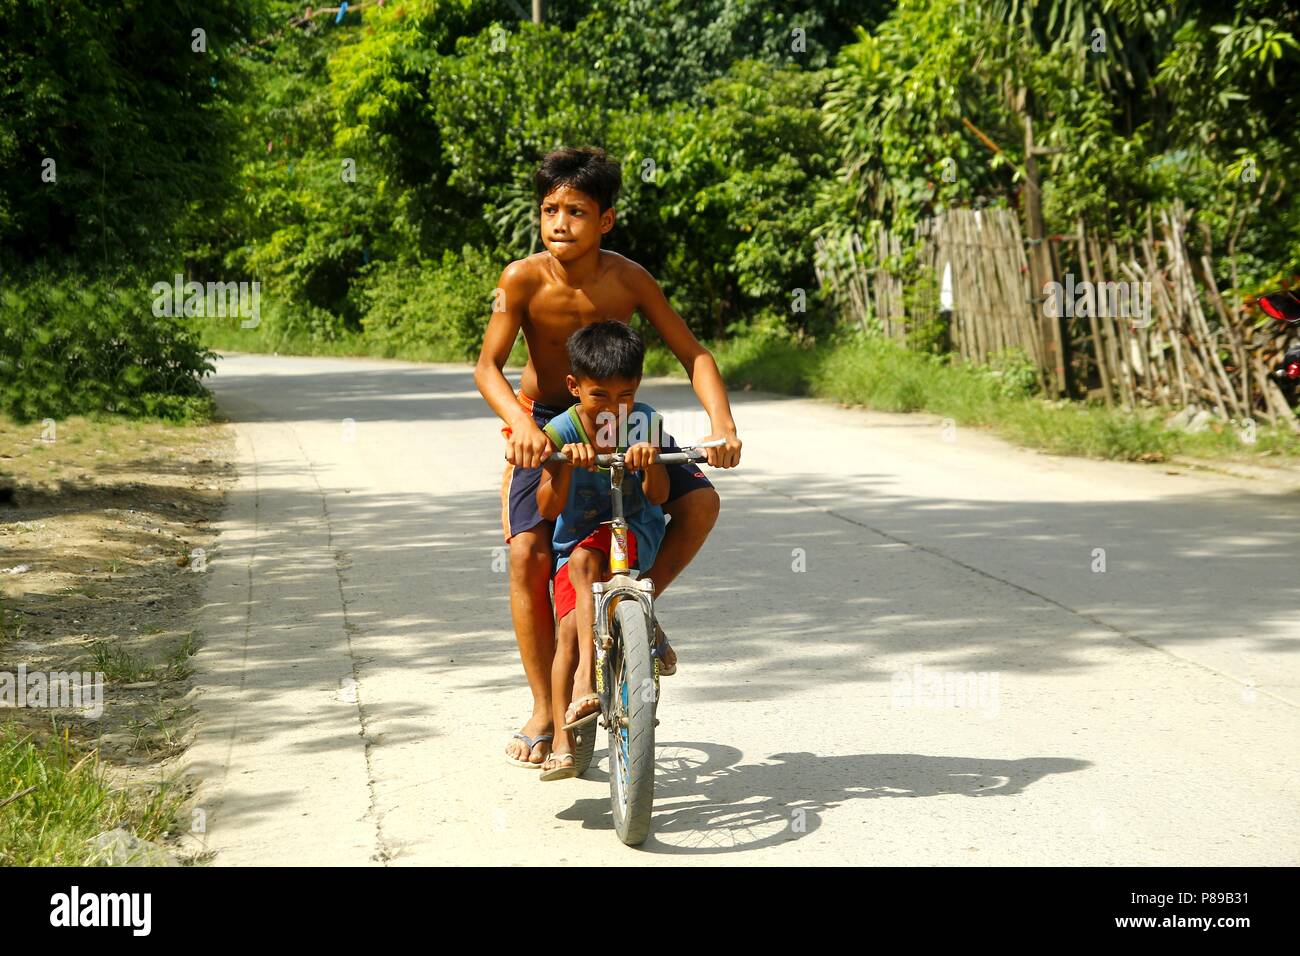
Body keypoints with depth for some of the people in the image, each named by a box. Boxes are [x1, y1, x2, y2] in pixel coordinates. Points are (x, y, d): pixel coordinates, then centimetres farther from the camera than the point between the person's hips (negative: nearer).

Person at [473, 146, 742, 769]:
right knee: (528, 552, -18)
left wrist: (721, 420, -30)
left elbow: (693, 354, -13)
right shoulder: (524, 279, -19)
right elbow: (487, 367, -24)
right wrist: (521, 423, -43)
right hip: (543, 421, -2)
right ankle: (543, 711, -5)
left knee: (700, 501, -20)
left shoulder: (628, 279, -14)